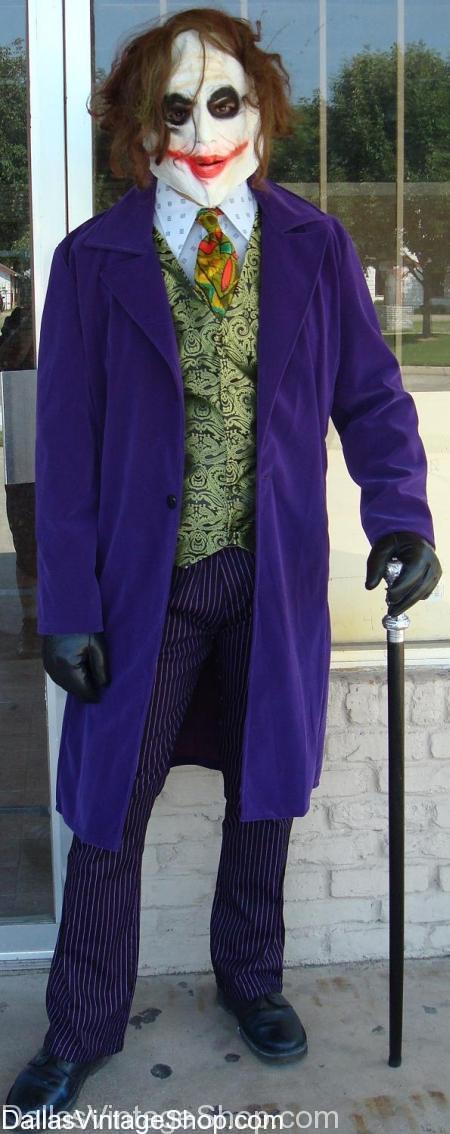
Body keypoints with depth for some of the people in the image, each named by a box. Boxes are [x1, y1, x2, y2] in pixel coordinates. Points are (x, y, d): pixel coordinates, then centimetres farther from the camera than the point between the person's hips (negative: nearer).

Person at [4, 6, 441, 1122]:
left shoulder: (315, 247, 0)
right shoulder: (93, 261, -4)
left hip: (273, 574, 2)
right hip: (145, 580, -1)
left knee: (265, 782, 17)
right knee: (109, 802, 7)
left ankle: (250, 977, 42)